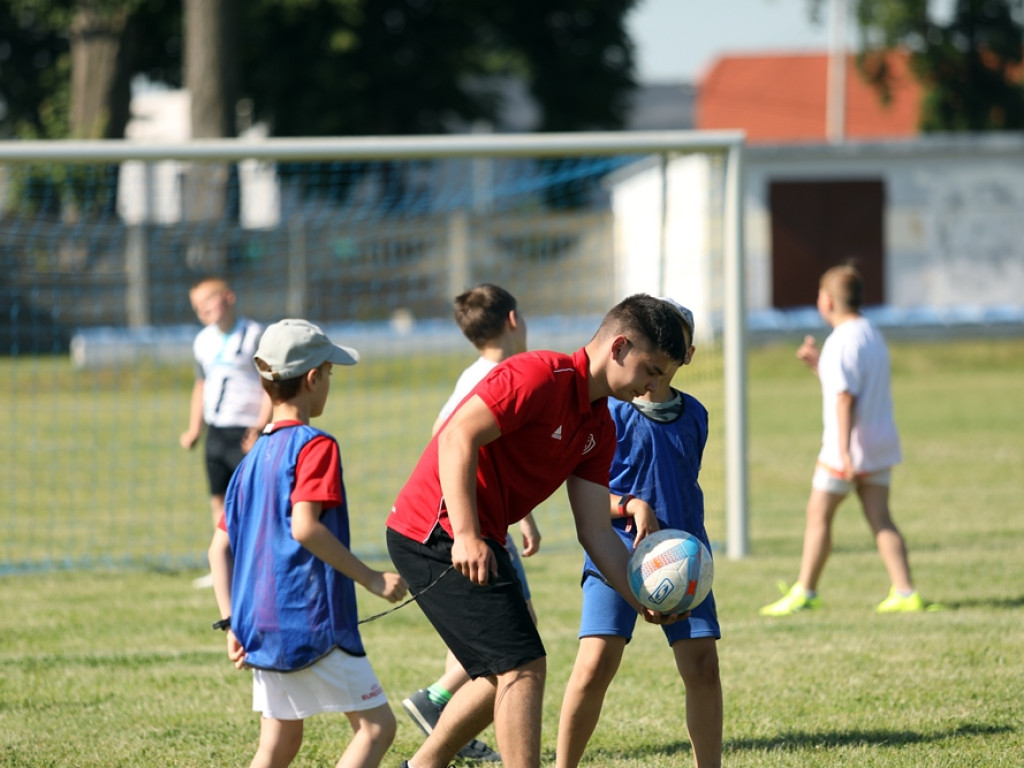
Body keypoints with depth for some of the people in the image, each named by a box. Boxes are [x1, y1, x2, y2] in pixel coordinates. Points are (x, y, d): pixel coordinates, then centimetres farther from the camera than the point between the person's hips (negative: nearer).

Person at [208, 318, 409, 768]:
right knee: (376, 725, -1)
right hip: (311, 620, -8)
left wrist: (231, 622, 16)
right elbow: (305, 526, -23)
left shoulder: (254, 456, 14)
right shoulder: (314, 446, -9)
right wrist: (371, 579, -19)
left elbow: (220, 547, 14)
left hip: (261, 625, 8)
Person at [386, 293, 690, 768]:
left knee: (502, 674, 20)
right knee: (523, 668, -12)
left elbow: (595, 531, 11)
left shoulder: (600, 429, 13)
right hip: (439, 529, -10)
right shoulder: (541, 375, -15)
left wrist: (642, 599, -2)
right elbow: (458, 437, -22)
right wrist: (467, 536, -26)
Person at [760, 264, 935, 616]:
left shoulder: (842, 342, -15)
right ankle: (905, 592, -3)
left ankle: (804, 591, 8)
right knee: (880, 519, 5)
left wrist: (844, 451, -23)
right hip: (881, 443, 9)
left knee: (818, 515, 3)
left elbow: (845, 399, -21)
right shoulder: (872, 335, 14)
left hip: (848, 445, -9)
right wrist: (817, 364, 19)